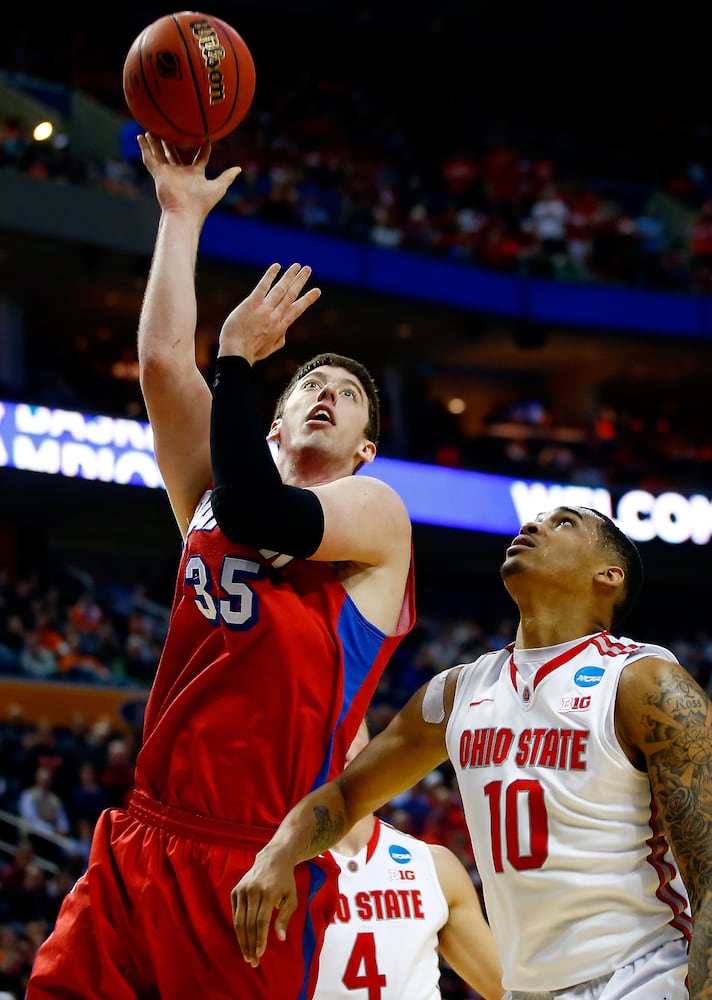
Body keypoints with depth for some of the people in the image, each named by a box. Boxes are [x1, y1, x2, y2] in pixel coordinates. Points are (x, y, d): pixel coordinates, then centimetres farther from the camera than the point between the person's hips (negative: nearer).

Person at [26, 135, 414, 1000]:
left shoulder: (377, 513, 4)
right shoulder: (214, 494, 18)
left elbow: (261, 518, -16)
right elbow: (162, 362, 9)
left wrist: (237, 358, -7)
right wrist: (181, 215, 12)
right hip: (144, 841, 5)